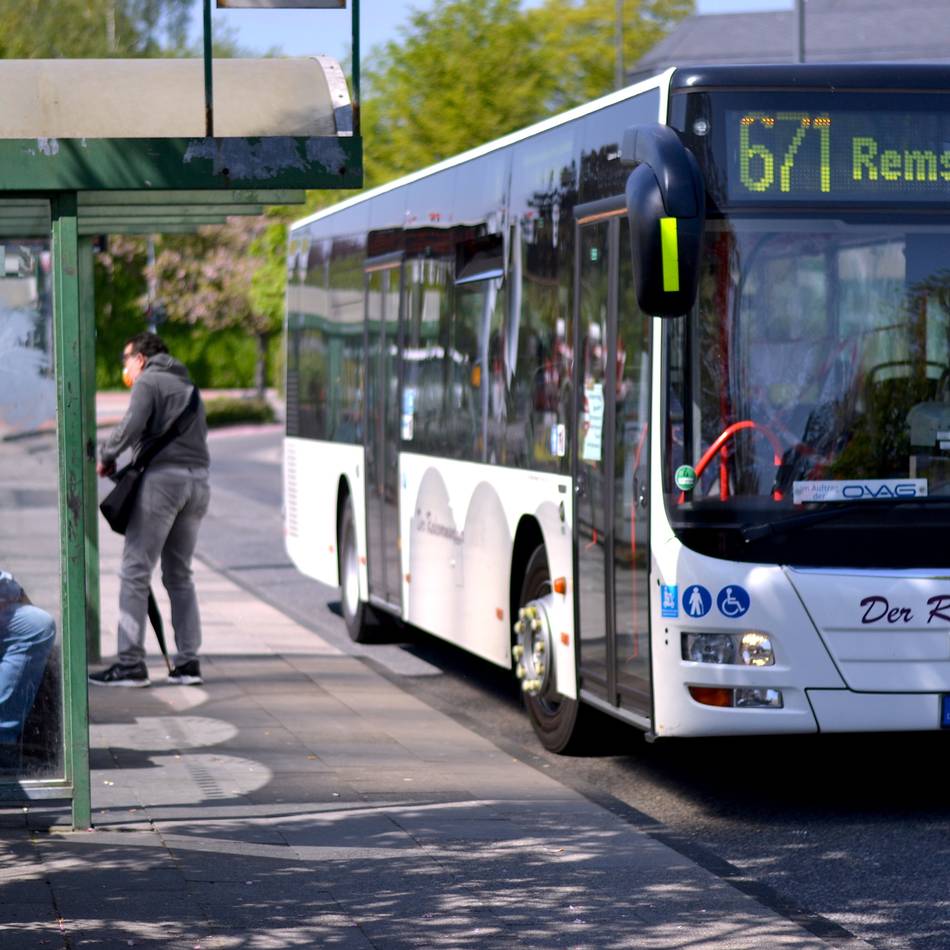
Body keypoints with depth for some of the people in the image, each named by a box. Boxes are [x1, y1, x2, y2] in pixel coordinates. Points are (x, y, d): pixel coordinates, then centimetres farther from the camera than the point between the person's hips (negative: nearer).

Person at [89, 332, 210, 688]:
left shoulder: (148, 381, 1)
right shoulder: (187, 387, 26)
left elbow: (131, 426, -14)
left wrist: (106, 456, 2)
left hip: (162, 476, -8)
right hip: (198, 482, 8)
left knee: (134, 572, -5)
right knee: (179, 575, 14)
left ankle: (131, 664, -10)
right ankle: (188, 662, 7)